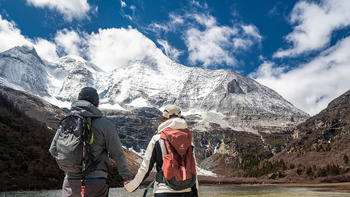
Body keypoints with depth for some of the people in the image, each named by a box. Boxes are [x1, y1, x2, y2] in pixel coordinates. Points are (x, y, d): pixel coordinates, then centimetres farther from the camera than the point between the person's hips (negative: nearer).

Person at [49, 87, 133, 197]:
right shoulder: (105, 125, -9)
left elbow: (53, 150, 8)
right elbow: (118, 155, -5)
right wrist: (127, 177, 8)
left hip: (70, 183, 4)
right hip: (95, 183, -3)